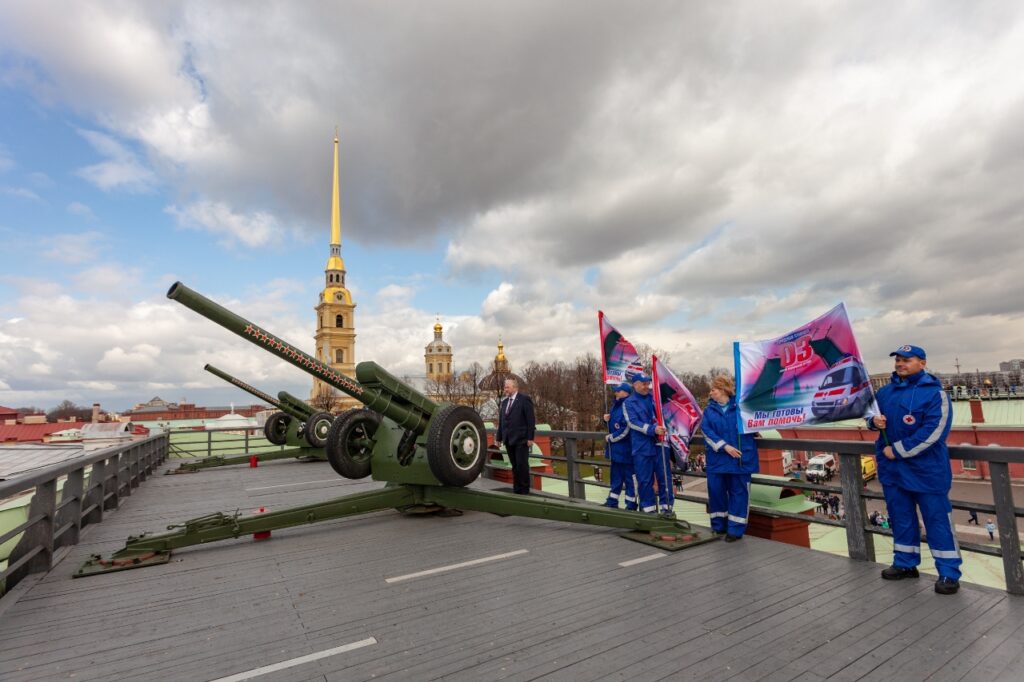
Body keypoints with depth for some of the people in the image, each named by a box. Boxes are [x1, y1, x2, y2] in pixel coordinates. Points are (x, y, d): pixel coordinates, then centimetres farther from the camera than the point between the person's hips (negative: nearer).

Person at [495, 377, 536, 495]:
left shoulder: (524, 399, -5)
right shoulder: (504, 401, 14)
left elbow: (531, 419, -9)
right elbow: (501, 421, 17)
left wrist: (530, 438, -13)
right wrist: (499, 438, 14)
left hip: (521, 440, -6)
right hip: (509, 440, 6)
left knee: (522, 465, -3)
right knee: (515, 466, 9)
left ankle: (524, 490, 7)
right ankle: (516, 489, 15)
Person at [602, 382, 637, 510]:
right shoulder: (615, 405, 11)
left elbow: (626, 430, -23)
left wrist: (610, 438, -12)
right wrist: (608, 419, 2)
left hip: (626, 450, -9)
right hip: (616, 449, 10)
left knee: (630, 477, 2)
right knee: (616, 476, 18)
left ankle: (631, 505, 13)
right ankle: (612, 501, 29)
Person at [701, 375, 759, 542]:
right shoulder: (709, 409, 5)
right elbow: (707, 431, -6)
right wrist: (725, 446, -14)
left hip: (740, 457, -2)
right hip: (717, 459, 2)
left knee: (738, 492, 4)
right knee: (716, 490, 7)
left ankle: (736, 529, 16)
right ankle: (719, 526, 24)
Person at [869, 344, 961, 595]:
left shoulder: (934, 393, -10)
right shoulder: (885, 392, 8)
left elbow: (934, 431, -18)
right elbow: (873, 415, 20)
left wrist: (898, 450, -18)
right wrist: (874, 420, -5)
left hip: (926, 470, -6)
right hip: (892, 469, 6)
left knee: (937, 518, 2)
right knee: (900, 516, 14)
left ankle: (949, 572, 14)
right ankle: (905, 563, 27)